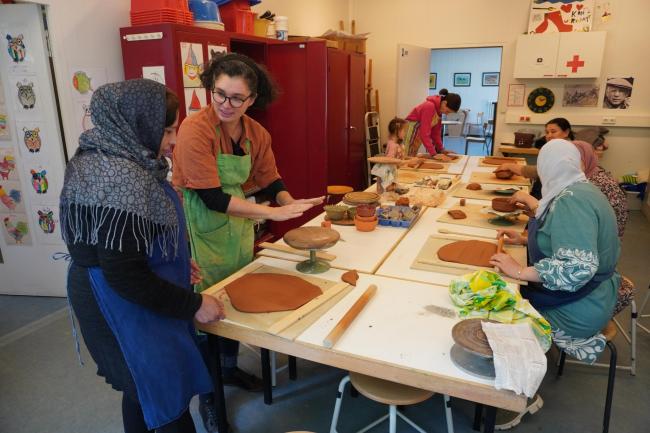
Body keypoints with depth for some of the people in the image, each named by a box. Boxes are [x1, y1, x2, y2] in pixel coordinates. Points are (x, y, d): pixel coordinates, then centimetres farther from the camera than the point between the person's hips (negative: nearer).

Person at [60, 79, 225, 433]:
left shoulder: (108, 159, 2)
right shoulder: (120, 180, -28)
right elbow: (125, 277, -28)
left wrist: (176, 264, 11)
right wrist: (193, 305, -19)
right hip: (126, 308, -10)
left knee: (142, 388, 27)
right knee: (168, 394, 8)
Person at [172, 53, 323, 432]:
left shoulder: (257, 134, -3)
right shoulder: (195, 130, -22)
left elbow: (271, 181, 4)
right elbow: (211, 197, -27)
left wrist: (291, 204, -18)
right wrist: (273, 213, -31)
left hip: (237, 225, 6)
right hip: (200, 230, -6)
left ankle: (231, 368, 44)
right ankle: (207, 398, 27)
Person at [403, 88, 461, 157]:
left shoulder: (439, 108, 3)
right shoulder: (430, 106, -22)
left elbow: (436, 131, 10)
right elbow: (424, 132, -26)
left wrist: (441, 149, 4)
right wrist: (433, 153, -28)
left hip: (418, 133, 9)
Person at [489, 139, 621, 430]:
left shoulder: (571, 201, -26)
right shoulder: (577, 192, 5)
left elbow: (577, 267, -36)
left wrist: (519, 271, -30)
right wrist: (525, 239, 14)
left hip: (576, 307, -9)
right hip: (587, 295, 9)